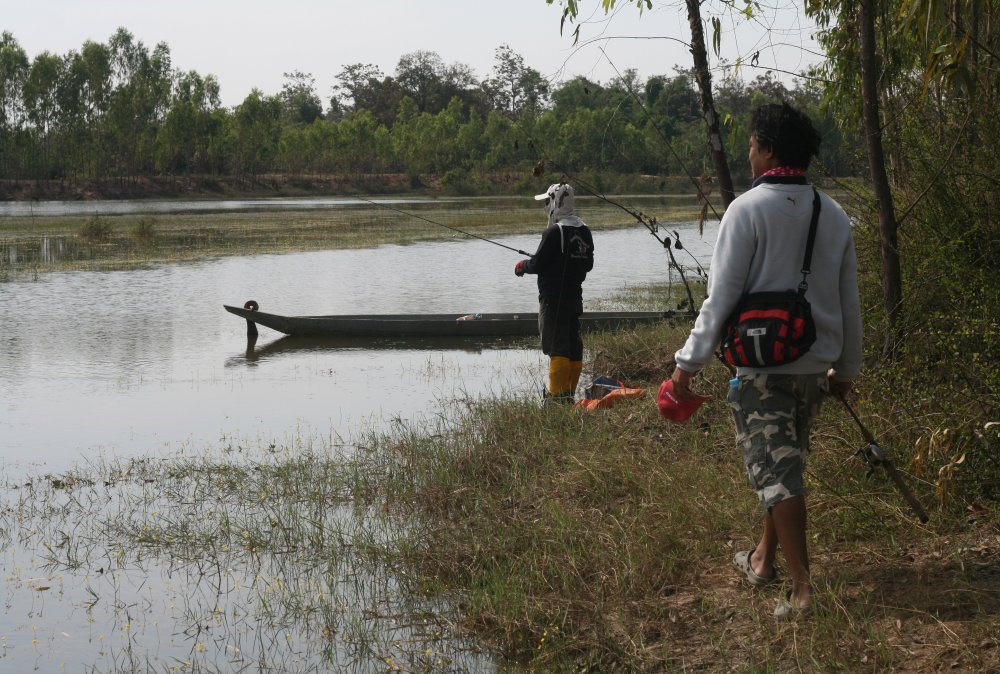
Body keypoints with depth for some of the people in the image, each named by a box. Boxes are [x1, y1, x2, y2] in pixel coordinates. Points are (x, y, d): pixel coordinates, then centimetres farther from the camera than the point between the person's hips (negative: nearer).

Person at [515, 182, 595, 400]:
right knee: (573, 345, 11)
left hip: (553, 298, -8)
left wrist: (523, 265, 4)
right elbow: (588, 264, 14)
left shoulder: (554, 232, -17)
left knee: (557, 346, -6)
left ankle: (557, 393, -6)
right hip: (575, 296, 8)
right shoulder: (584, 231, 8)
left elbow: (538, 263, -15)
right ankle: (570, 391, 18)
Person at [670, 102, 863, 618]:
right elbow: (849, 302, 11)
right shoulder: (833, 215, 6)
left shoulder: (747, 210, -12)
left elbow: (722, 294, -14)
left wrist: (690, 361, -9)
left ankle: (802, 588, -8)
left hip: (762, 366, -6)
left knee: (775, 471, -4)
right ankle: (763, 559, 33)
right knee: (786, 461, 19)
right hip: (816, 364, 6)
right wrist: (847, 367, 21)